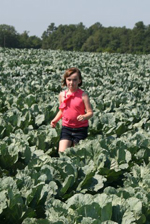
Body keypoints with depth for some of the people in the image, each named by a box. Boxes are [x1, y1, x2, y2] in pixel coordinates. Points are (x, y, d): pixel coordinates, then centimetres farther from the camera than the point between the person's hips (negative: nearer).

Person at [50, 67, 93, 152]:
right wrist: (55, 120, 0)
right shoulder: (62, 95, 3)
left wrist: (84, 117, -33)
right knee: (62, 152, -8)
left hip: (80, 129, -3)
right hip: (66, 127, 3)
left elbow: (90, 112, -12)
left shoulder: (83, 95, -10)